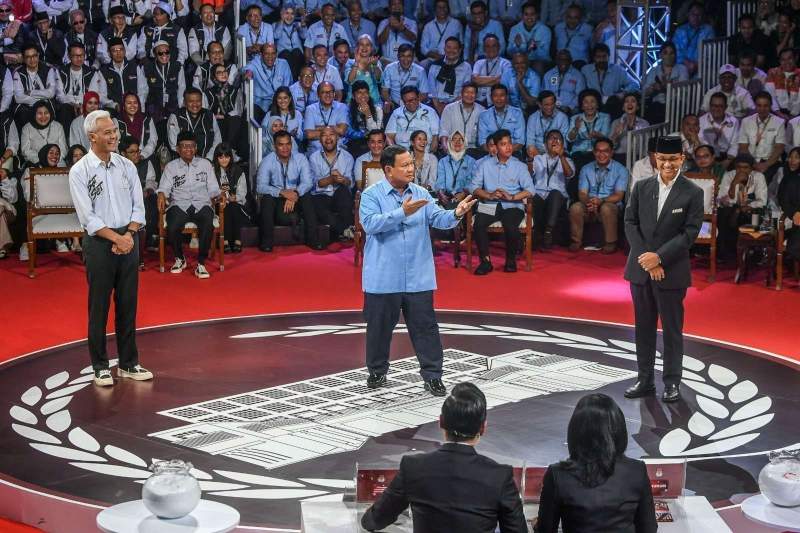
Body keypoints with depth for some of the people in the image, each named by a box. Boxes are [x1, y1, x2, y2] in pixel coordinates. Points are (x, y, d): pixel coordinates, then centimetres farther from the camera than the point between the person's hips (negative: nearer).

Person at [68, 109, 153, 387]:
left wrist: (129, 234, -10)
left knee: (128, 304, 9)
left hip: (129, 240, 4)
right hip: (99, 243, -4)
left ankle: (129, 363, 18)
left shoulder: (126, 166, 6)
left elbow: (138, 206, 6)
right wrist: (117, 238, -15)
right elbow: (88, 217, -11)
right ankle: (100, 366, 10)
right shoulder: (79, 172, -7)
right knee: (99, 306, 2)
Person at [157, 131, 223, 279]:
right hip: (179, 205, 0)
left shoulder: (205, 164, 16)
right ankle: (180, 258, -2)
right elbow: (164, 187, 6)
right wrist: (161, 194, -17)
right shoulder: (171, 167, 14)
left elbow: (213, 189, 14)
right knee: (172, 227, -32)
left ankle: (201, 264, -23)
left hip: (202, 204, 0)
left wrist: (219, 196, -8)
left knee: (208, 224, -35)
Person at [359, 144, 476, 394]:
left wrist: (456, 214, -24)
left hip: (418, 276, 3)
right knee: (380, 325, 10)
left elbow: (438, 219, -2)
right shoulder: (371, 195, -6)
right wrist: (402, 213, -28)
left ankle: (432, 376, 8)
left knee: (425, 325, 3)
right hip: (383, 277, -3)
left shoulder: (421, 193, 7)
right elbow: (370, 223, -21)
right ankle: (377, 371, 28)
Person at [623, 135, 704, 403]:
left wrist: (659, 257, -16)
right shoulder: (641, 187, 5)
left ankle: (672, 382, 14)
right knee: (643, 327, 10)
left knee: (672, 329, 4)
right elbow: (630, 223, 3)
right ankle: (645, 379, 19)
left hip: (672, 271, -3)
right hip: (641, 268, 3)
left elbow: (690, 233, -9)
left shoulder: (693, 193, -5)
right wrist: (645, 259, -9)